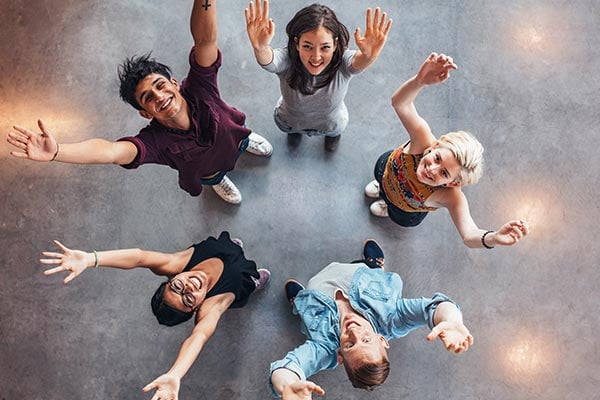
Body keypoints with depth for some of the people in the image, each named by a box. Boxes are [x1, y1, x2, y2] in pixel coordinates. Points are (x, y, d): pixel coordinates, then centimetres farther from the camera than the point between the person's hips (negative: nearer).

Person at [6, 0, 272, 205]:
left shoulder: (199, 89, -40)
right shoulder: (155, 141, -45)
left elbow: (205, 39, -56)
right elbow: (112, 151, -64)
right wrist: (55, 152, -81)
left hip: (233, 136, 1)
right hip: (207, 171, 0)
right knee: (213, 175, 32)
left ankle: (246, 140, 67)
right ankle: (218, 180, 66)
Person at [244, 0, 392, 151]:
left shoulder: (342, 63, -42)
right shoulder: (287, 61, -42)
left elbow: (359, 62, -65)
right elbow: (268, 61, -65)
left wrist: (369, 56, -91)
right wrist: (260, 48, -90)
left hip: (331, 124, 0)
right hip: (289, 121, 0)